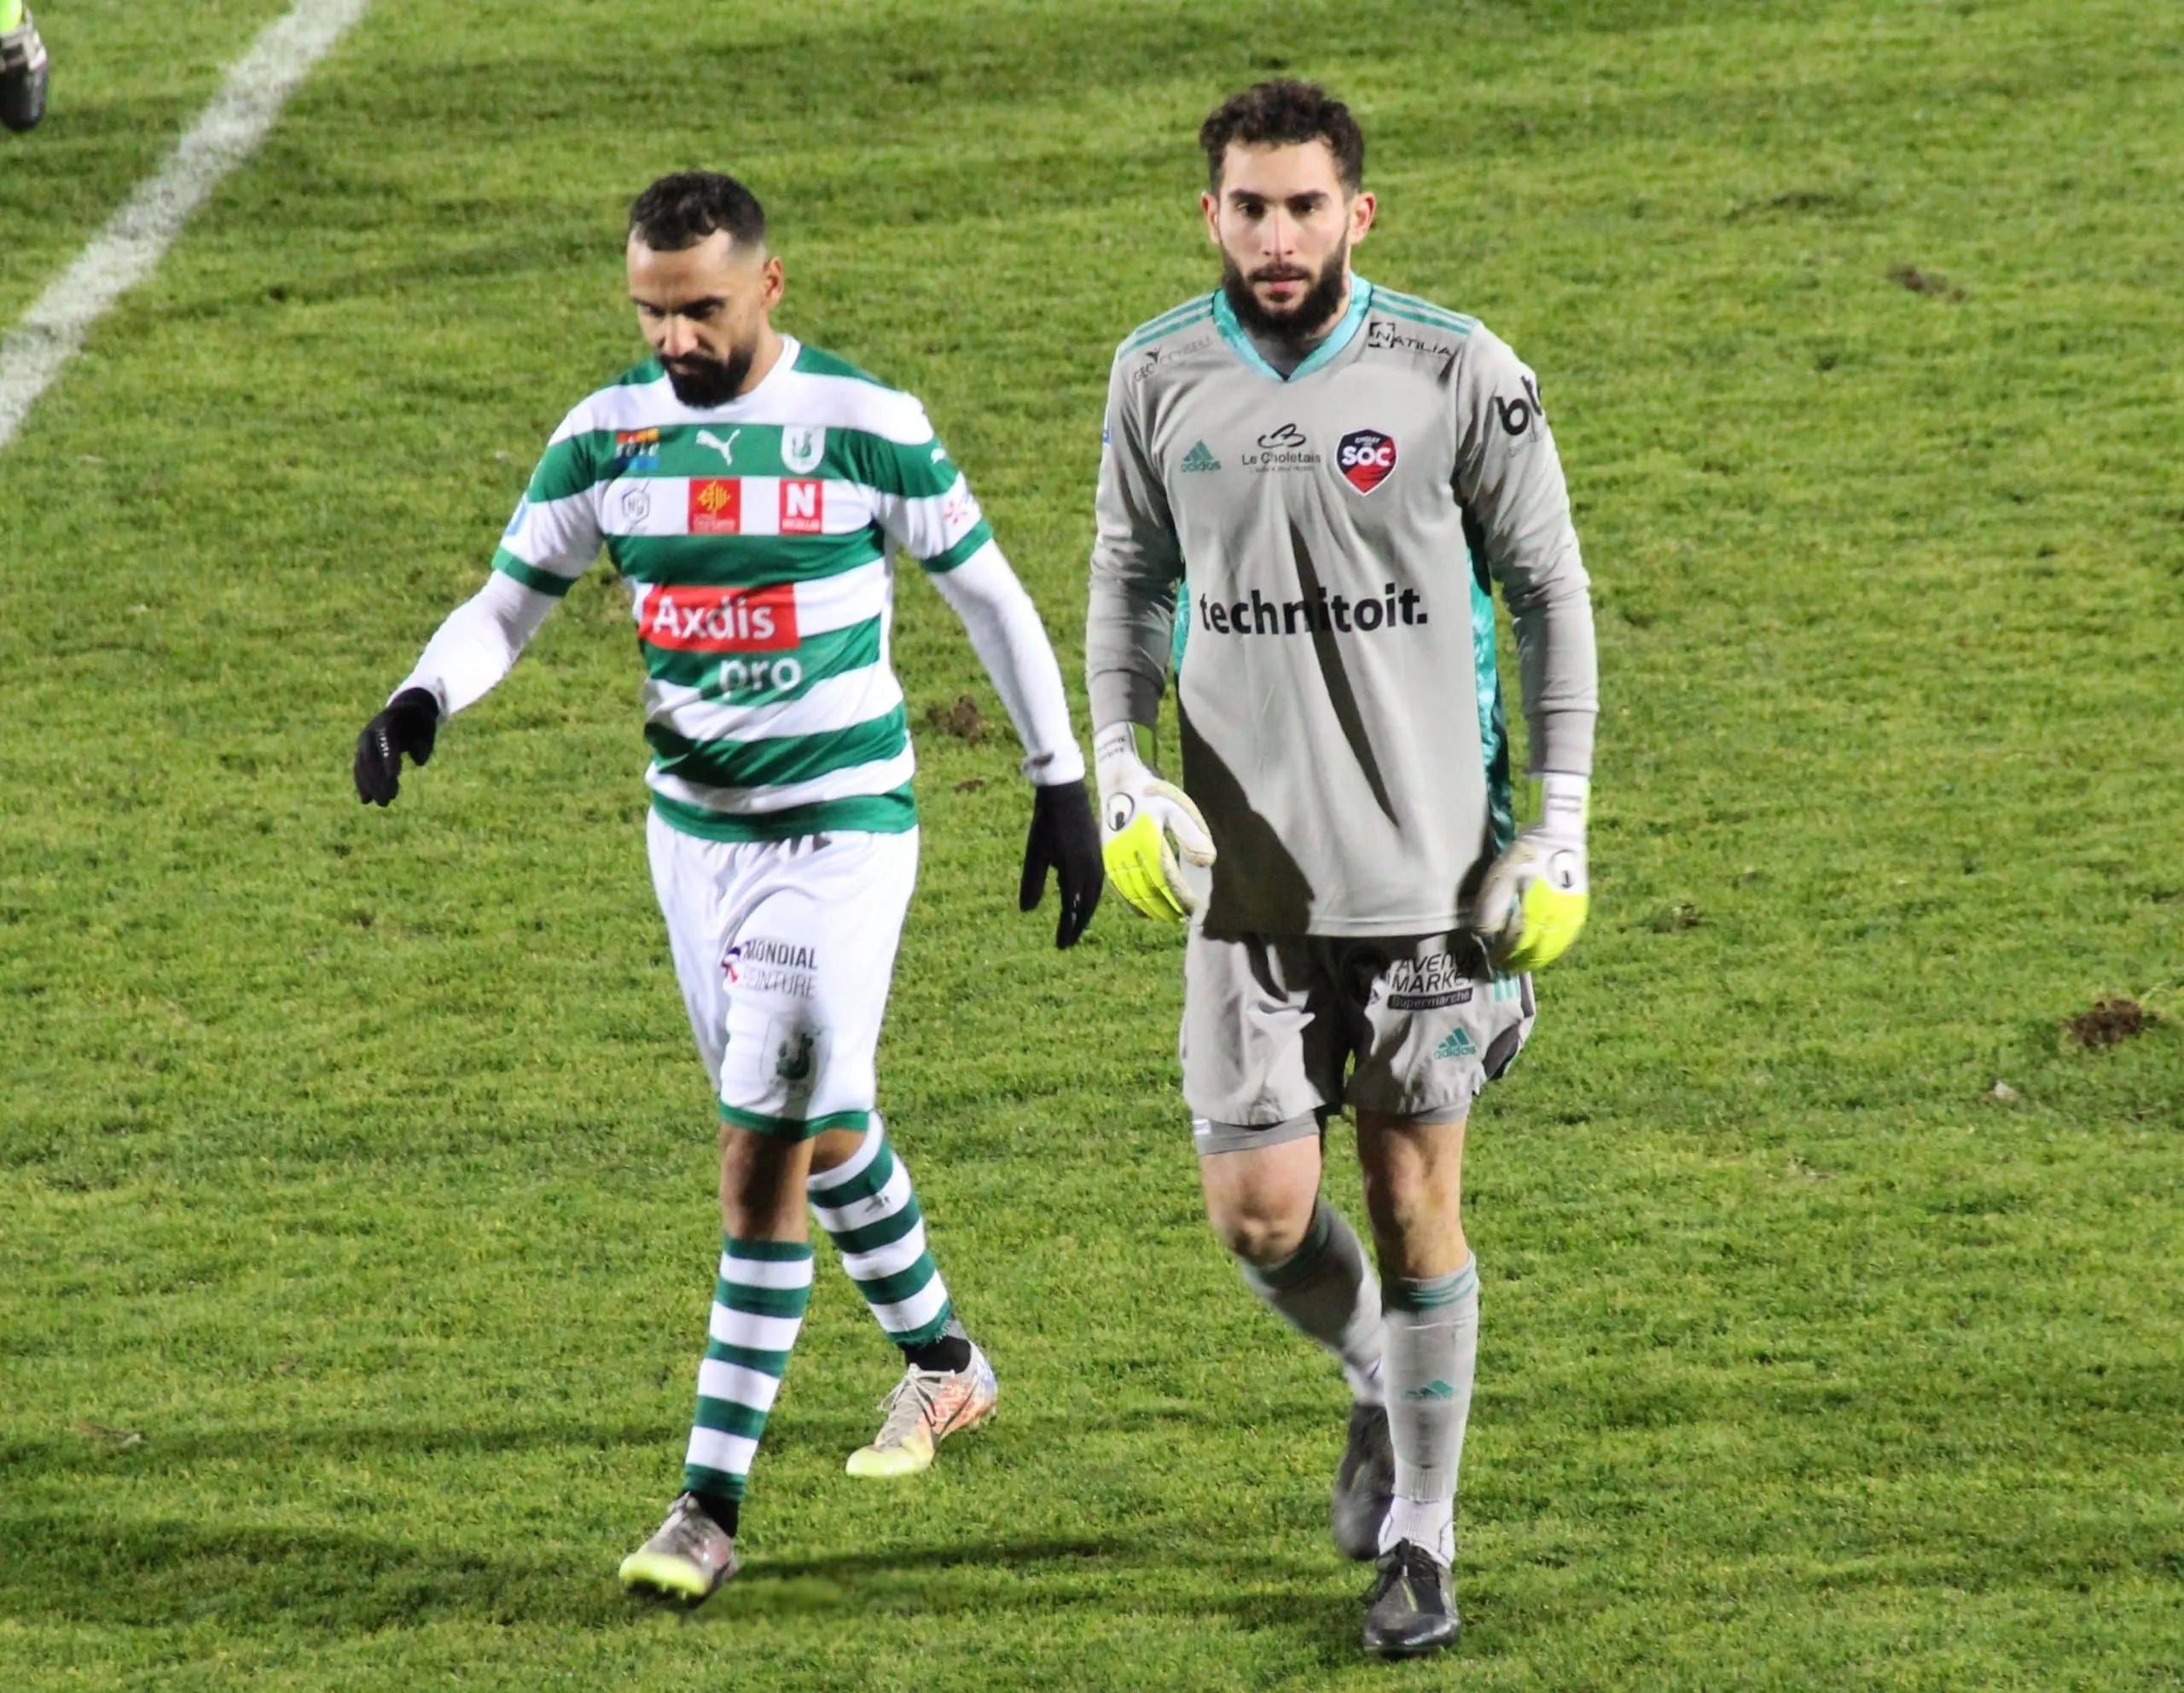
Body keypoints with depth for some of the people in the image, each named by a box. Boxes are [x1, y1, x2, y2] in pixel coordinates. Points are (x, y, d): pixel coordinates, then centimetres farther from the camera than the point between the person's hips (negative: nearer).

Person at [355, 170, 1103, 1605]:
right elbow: (508, 601, 6)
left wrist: (1063, 783, 4)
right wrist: (423, 699, -15)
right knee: (814, 1124, 19)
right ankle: (942, 1359, 45)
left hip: (843, 829, -5)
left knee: (765, 1151, -13)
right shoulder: (608, 437, -1)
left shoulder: (867, 428, -11)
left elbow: (989, 597, 0)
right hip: (694, 830, 5)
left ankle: (713, 1508, -12)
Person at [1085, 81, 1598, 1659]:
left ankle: (1420, 1540, 16)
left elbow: (1548, 587, 1)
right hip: (1246, 868, 2)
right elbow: (1131, 574, 15)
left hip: (1426, 859, -2)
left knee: (1414, 1195, 2)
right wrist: (1120, 770, 2)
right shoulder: (1161, 376, 0)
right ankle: (1379, 1381, 31)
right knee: (1258, 1210, -2)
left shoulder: (1455, 373, -8)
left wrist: (1563, 822, -3)